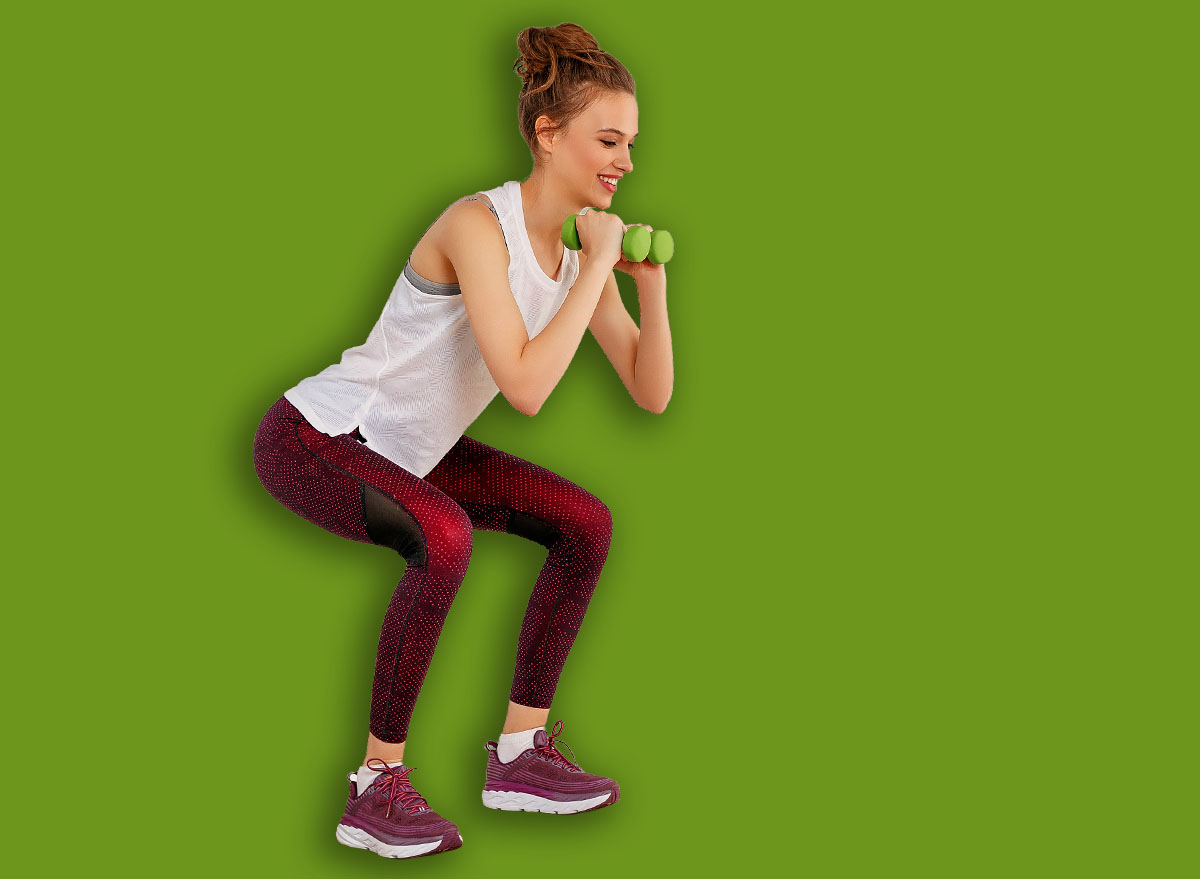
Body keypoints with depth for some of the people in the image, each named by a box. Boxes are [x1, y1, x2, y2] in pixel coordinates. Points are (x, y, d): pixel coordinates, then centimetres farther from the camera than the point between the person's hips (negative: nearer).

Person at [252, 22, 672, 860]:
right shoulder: (479, 225, -26)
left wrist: (651, 281, -14)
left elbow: (652, 394, -1)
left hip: (404, 450, 9)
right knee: (445, 537, -35)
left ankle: (520, 756, 10)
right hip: (310, 437, -8)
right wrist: (597, 268, -28)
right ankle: (378, 789, -20)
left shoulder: (580, 249, -1)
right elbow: (526, 387, -35)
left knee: (587, 524, 3)